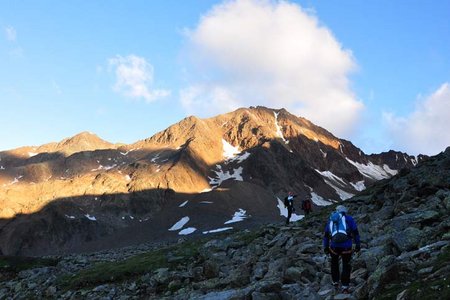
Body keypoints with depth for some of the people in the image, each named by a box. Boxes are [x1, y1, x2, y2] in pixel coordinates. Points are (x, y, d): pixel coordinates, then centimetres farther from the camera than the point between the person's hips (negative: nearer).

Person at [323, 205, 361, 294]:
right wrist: (358, 245, 7)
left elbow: (326, 235, 19)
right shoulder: (349, 219, 8)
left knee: (334, 262, 29)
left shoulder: (331, 220, 17)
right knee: (346, 265, 16)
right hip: (346, 246, -2)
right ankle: (345, 287, 8)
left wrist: (325, 247, 25)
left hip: (334, 246, 2)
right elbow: (355, 232, 2)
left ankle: (335, 282, 33)